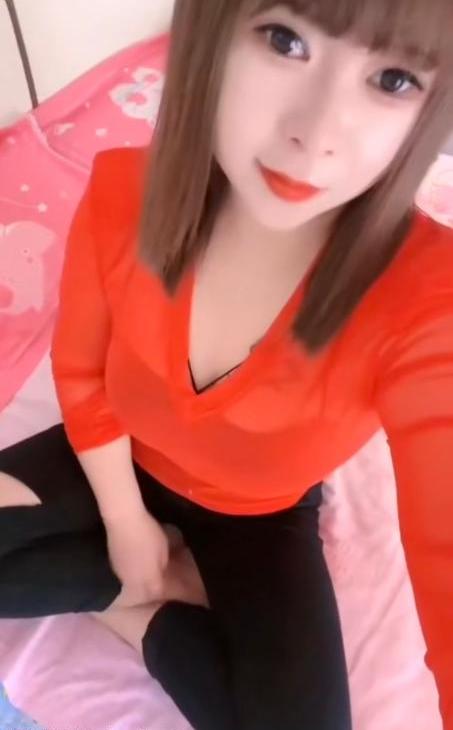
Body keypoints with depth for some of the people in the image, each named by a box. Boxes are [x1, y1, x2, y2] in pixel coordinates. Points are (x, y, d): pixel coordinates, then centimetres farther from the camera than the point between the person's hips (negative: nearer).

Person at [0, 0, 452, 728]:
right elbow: (82, 375, -8)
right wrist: (126, 524, -5)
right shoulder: (122, 193, -26)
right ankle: (174, 581, 0)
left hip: (262, 517, -2)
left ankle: (134, 612, 5)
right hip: (127, 465, 3)